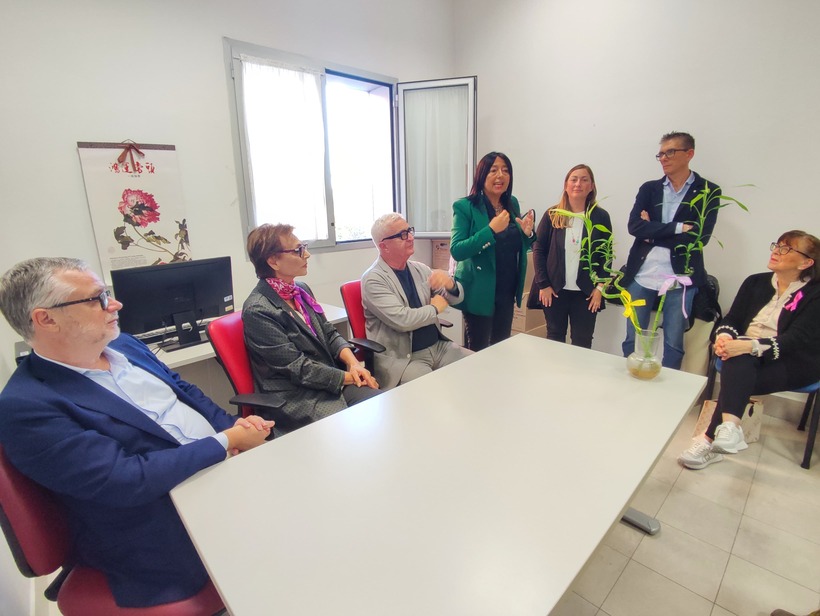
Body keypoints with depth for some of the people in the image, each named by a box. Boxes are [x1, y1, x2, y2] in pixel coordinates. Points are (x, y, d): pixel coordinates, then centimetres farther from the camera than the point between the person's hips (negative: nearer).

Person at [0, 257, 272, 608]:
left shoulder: (122, 344, 6)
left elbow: (184, 391, 13)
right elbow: (127, 480, -24)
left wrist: (235, 425, -6)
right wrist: (226, 441, -19)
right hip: (165, 532, -7)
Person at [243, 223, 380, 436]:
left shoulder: (301, 290, 8)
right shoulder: (257, 310, -16)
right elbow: (298, 368, -16)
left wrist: (352, 362, -7)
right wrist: (350, 378, -12)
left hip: (334, 378, 7)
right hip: (296, 398, -7)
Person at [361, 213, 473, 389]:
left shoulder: (420, 269, 8)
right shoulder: (373, 279, -12)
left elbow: (456, 298, 11)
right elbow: (401, 320, -24)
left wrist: (449, 283, -12)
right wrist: (435, 308, -7)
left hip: (438, 346, 7)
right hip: (401, 358, -6)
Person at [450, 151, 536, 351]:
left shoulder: (512, 203, 7)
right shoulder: (465, 207, -11)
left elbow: (518, 247, 15)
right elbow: (456, 251, -20)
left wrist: (527, 232, -7)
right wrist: (491, 229, -28)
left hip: (507, 291, 6)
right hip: (480, 293, -6)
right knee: (478, 351, 6)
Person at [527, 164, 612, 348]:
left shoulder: (601, 216, 1)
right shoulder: (552, 214, -1)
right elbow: (538, 250, -2)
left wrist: (600, 287, -6)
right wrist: (543, 284, -8)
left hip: (586, 292, 1)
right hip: (555, 290, 0)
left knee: (582, 342, 8)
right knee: (554, 339, 12)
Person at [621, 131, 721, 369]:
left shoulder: (708, 191, 2)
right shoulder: (649, 188, 9)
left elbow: (700, 237, -10)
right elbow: (634, 226, -7)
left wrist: (653, 233, -8)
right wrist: (677, 227, -14)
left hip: (680, 279, -2)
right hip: (641, 275, 2)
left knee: (673, 345, 6)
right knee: (632, 340, 10)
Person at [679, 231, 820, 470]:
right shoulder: (756, 282, 13)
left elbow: (797, 340, -17)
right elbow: (732, 319, 8)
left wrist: (749, 346, -35)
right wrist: (724, 336, -18)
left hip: (792, 363, -3)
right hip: (746, 357, 3)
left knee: (736, 378, -35)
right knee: (738, 363, -35)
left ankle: (710, 440, -38)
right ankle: (730, 426, -48)